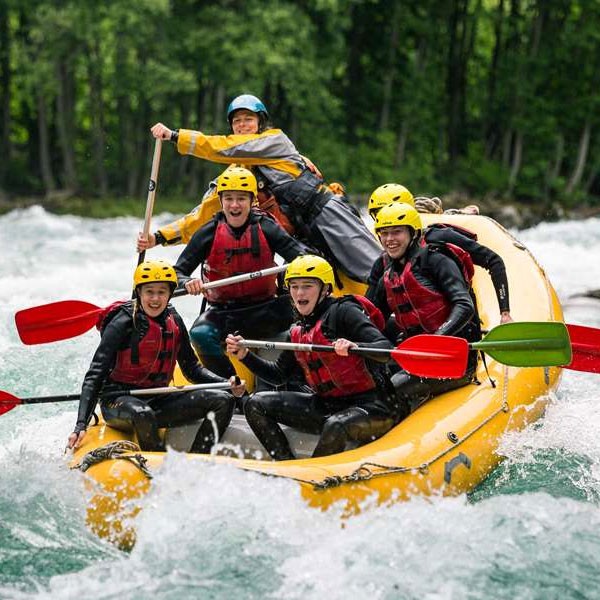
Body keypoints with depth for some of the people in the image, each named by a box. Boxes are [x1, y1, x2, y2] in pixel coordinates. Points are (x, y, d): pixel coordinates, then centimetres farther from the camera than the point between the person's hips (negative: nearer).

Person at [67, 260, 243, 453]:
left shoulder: (174, 321, 5)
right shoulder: (123, 323, -14)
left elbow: (191, 368, 14)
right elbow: (95, 375, -17)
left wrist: (227, 384, -3)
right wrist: (81, 425, -28)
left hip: (157, 401, 6)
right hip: (118, 401, -6)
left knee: (223, 401, -8)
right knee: (142, 414, -41)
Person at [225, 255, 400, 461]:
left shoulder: (342, 311, -9)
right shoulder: (297, 333, 13)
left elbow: (386, 350, -19)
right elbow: (278, 374, 23)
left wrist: (354, 347, -39)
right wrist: (245, 355, 9)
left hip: (371, 406, -8)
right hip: (327, 406, 8)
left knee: (335, 426, -39)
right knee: (256, 404, 2)